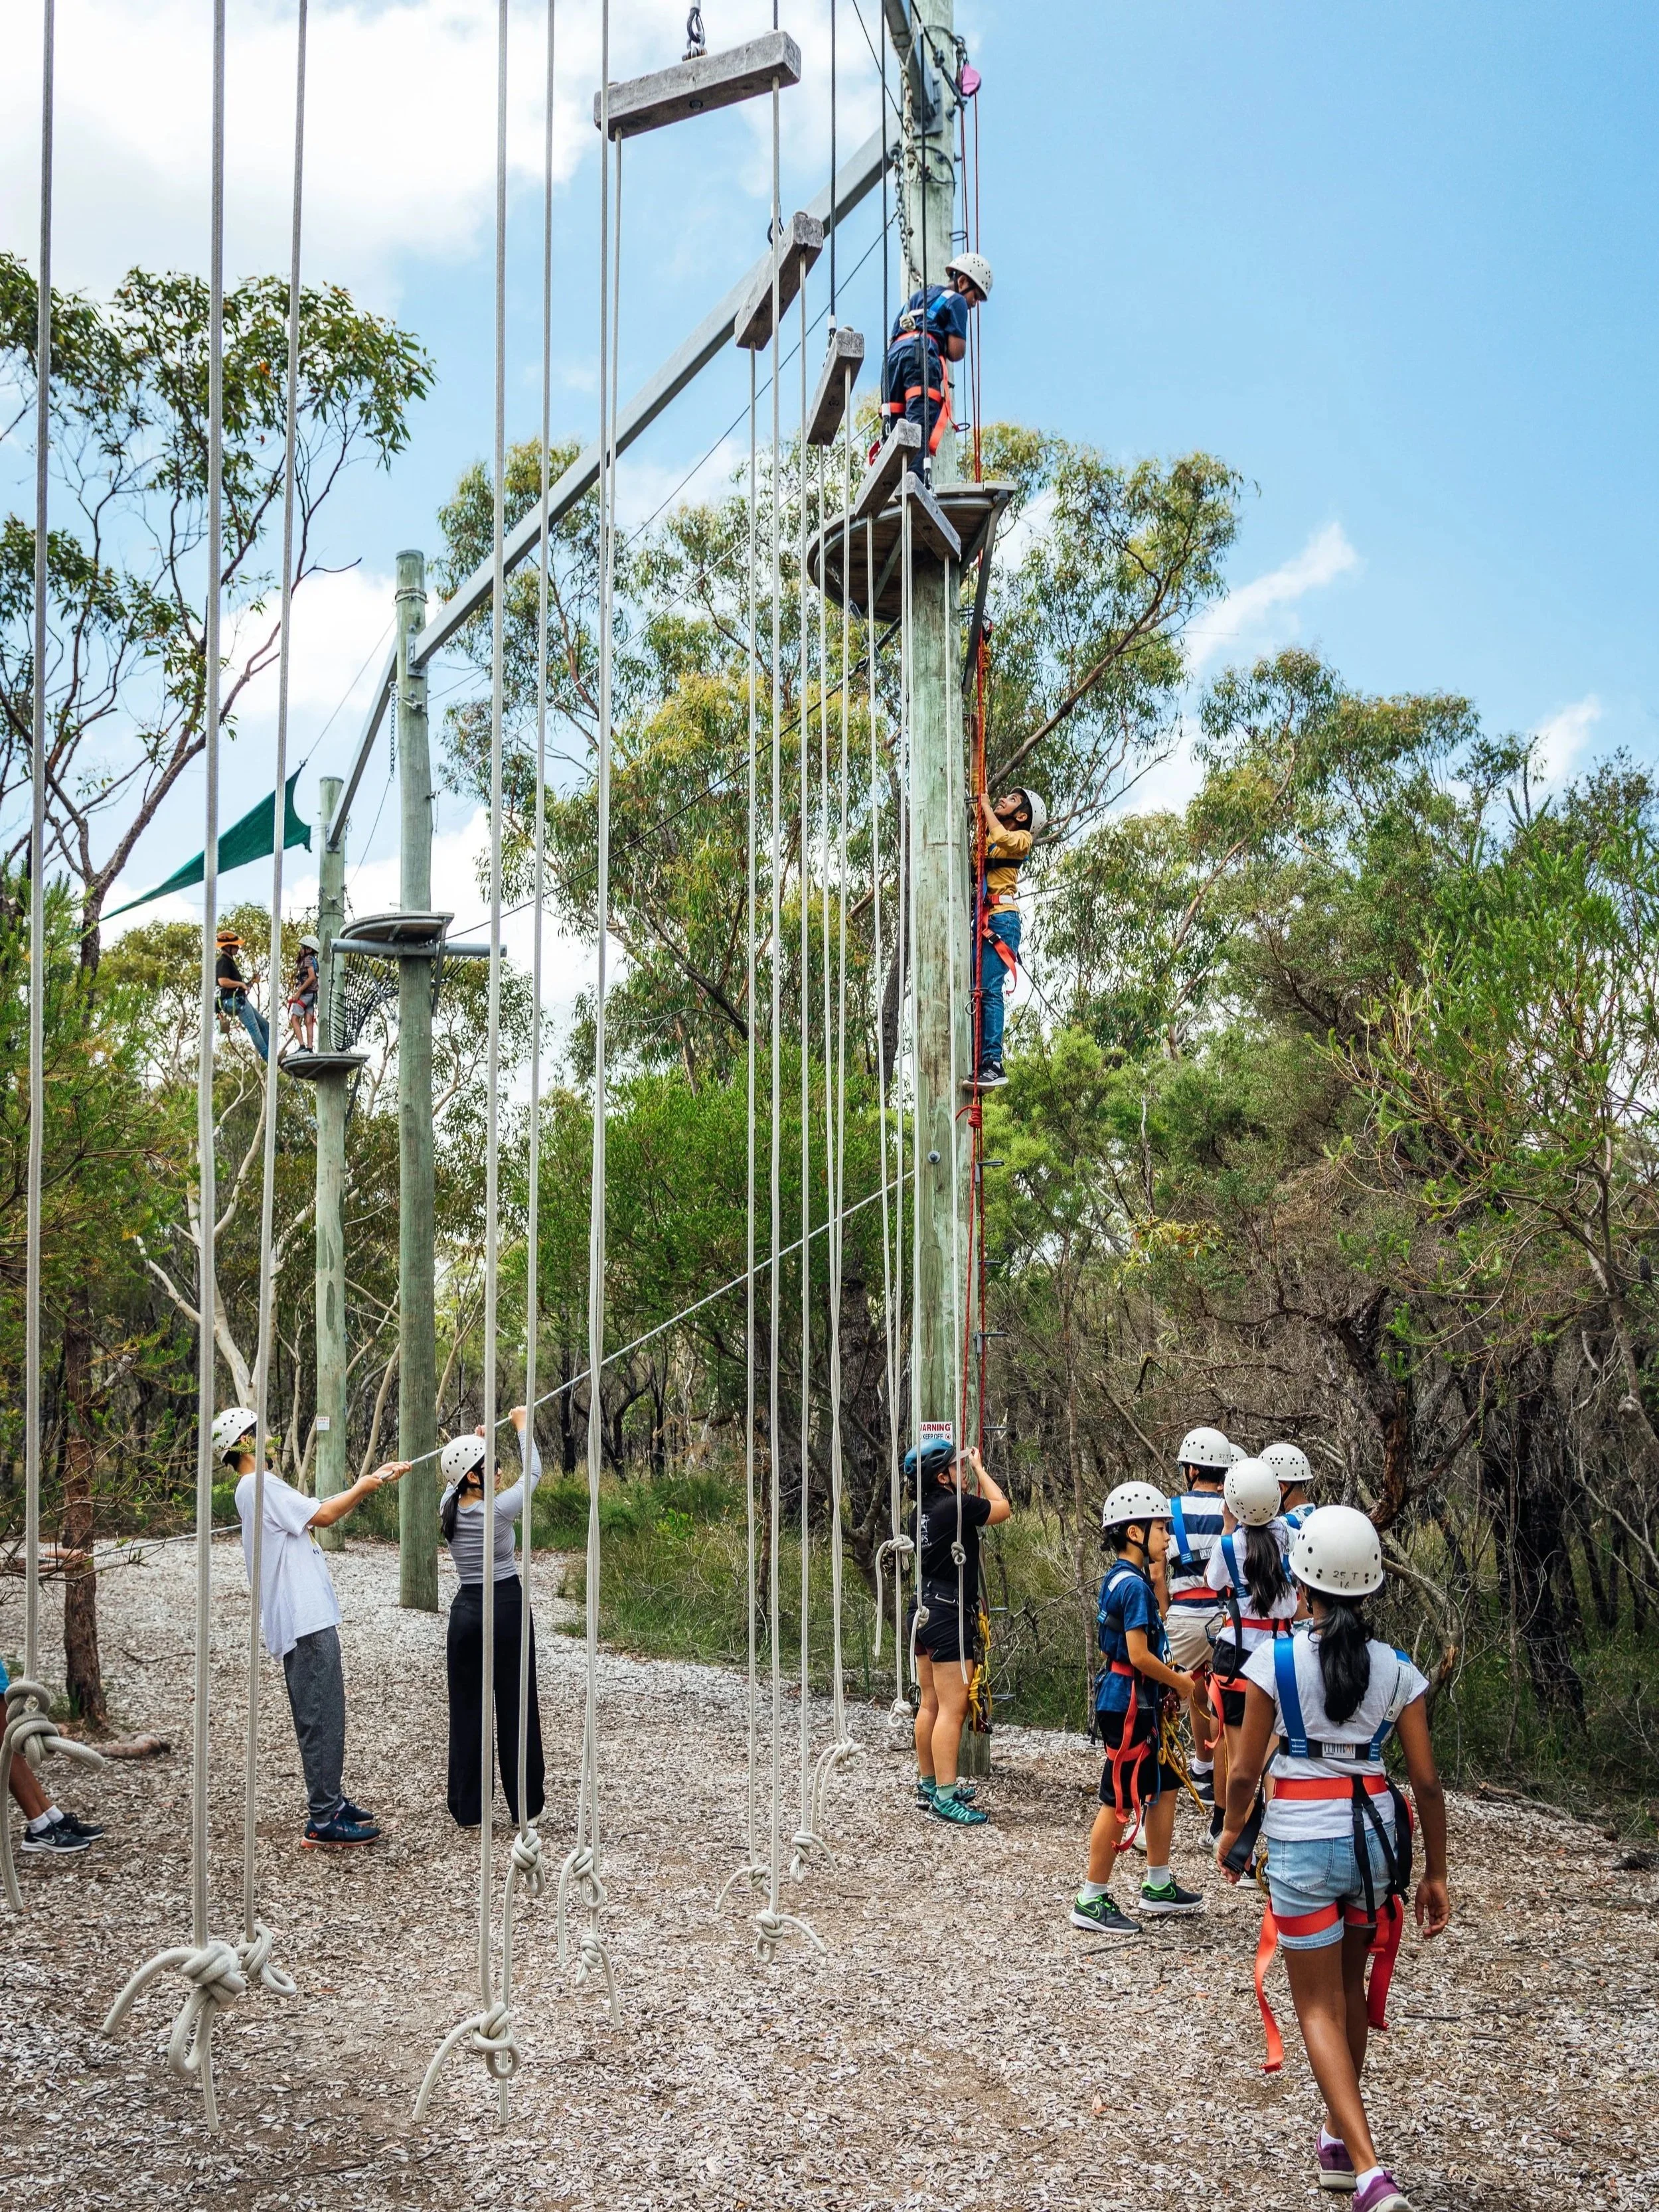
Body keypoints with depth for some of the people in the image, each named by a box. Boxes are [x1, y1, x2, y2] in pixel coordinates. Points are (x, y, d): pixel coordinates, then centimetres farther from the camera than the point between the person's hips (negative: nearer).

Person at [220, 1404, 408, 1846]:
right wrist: (364, 1485, -2)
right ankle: (323, 1822, -7)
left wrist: (375, 1479, 17)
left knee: (323, 1716, 18)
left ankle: (330, 1802, 27)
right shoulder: (259, 1486, -12)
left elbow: (322, 1511, 22)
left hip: (307, 1619, 11)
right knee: (322, 1718, -9)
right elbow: (323, 1515, -13)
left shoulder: (265, 1486, 20)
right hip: (305, 1621, -11)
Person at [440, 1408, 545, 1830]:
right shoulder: (497, 1511, -16)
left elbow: (458, 1480, 22)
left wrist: (476, 1445, 28)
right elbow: (532, 1474, -1)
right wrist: (523, 1426, 11)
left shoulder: (448, 1509, -3)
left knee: (467, 1709, 9)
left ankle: (468, 1810, 13)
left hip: (466, 1613, 5)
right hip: (507, 1609, -5)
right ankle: (525, 1807, 12)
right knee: (516, 1708, 5)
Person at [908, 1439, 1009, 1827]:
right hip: (950, 1617, -9)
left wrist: (968, 1474, 21)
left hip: (924, 1612, 9)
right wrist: (979, 1468, 8)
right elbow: (1003, 1508, -1)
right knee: (952, 1709, -8)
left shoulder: (921, 1514, 9)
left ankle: (928, 1784, 23)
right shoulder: (957, 1506, -17)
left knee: (931, 1705, 15)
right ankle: (945, 1797, -10)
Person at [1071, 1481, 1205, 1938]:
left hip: (1138, 1705, 10)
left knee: (1164, 1787, 17)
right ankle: (1092, 1902, 4)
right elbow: (1140, 1656, -23)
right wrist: (1180, 1681, -8)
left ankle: (1158, 1887, 27)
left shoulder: (1118, 1579, 12)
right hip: (1129, 1705, -10)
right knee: (1120, 1802, -3)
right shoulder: (1134, 1585, -19)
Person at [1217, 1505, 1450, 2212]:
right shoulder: (1396, 1670, -3)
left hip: (1301, 1841, -4)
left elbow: (1245, 1770, -6)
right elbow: (1426, 1781, -1)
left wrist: (1231, 1832, 12)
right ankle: (1338, 2140, 36)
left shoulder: (1276, 1661, -11)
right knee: (1350, 1986, 24)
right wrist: (1436, 1874, 9)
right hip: (1374, 1833, 4)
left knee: (1320, 2006, 6)